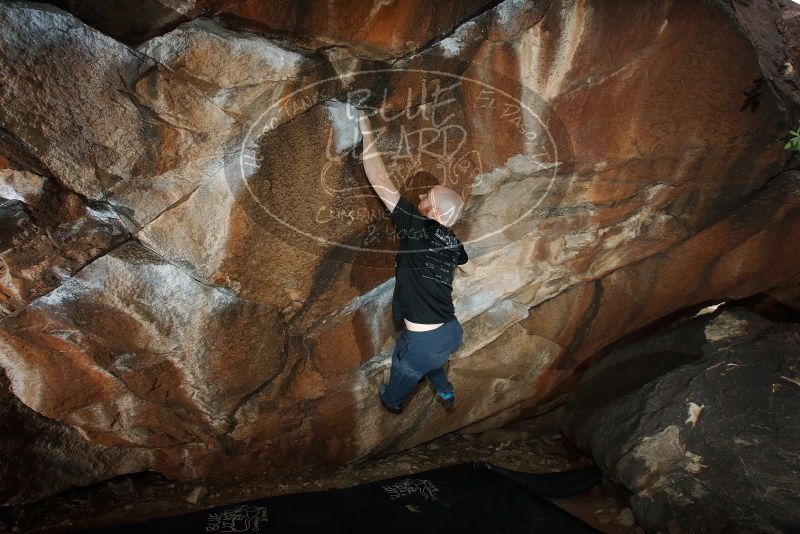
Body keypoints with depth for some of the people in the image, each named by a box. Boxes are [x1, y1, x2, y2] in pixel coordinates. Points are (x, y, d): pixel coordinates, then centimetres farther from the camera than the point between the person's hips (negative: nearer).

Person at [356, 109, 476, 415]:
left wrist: (365, 128, -11)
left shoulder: (416, 227, -17)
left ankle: (392, 401, 58)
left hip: (424, 343, -6)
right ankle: (446, 394, 60)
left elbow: (380, 181, -17)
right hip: (453, 334, 6)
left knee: (403, 374, 28)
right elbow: (470, 269, 25)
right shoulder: (452, 241, 3)